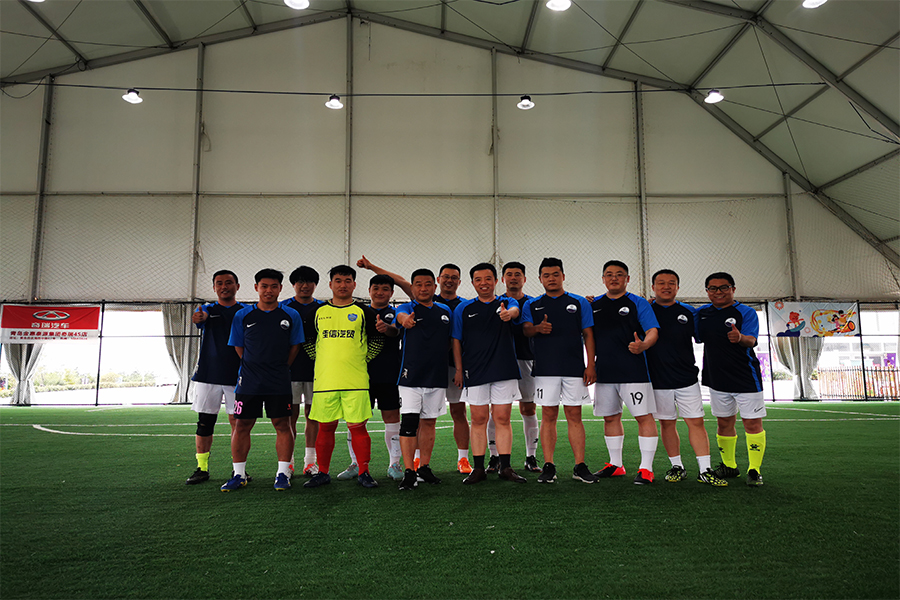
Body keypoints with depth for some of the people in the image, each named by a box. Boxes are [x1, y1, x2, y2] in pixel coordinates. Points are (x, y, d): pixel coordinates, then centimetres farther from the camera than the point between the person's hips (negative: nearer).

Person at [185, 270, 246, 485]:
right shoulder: (207, 310, 8)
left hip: (237, 376, -1)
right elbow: (200, 317, -18)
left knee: (238, 422, 2)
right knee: (204, 423, 5)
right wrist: (198, 317, -43)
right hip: (208, 375, 1)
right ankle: (202, 468, 15)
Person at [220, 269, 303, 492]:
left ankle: (283, 474, 9)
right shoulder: (242, 315, 5)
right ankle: (239, 474, 16)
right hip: (248, 381, 1)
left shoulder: (291, 316, 4)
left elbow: (295, 346, 10)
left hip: (279, 382, -1)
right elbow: (238, 346, 12)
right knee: (242, 425, 4)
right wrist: (253, 367, 6)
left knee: (282, 425, 0)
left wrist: (280, 368, 5)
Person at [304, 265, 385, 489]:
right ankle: (322, 473, 21)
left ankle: (364, 473, 11)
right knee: (325, 427, 8)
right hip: (325, 380, 2)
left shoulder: (364, 312, 5)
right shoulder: (318, 312, 10)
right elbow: (309, 341, 17)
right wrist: (321, 361, 9)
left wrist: (363, 360, 4)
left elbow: (377, 339, 9)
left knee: (358, 427, -1)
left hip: (356, 381, -2)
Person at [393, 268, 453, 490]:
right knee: (409, 422, -8)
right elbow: (401, 315, -26)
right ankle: (409, 471, -3)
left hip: (437, 377, 4)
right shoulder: (407, 308, 0)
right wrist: (406, 320, -50)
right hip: (410, 376, -3)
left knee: (429, 422, 11)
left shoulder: (445, 311, 12)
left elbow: (453, 341, 19)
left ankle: (424, 467, 22)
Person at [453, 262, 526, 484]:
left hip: (504, 369, 0)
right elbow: (456, 340, 9)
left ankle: (505, 467, 11)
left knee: (503, 419, 2)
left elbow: (514, 311, -19)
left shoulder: (507, 303, 6)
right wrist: (458, 369, 3)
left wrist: (508, 313, -43)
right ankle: (478, 469, 12)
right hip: (474, 372, 0)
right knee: (478, 419, 4)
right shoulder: (464, 308, 8)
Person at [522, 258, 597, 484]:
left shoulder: (579, 303, 10)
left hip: (575, 368, 0)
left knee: (574, 416, 2)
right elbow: (526, 329, -2)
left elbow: (588, 334, 6)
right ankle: (548, 466, 9)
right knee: (548, 416, 3)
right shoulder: (532, 305, 12)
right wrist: (538, 328, -26)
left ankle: (580, 466, 8)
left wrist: (591, 365, -3)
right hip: (545, 369, 0)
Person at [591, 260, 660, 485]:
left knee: (644, 416, -5)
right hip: (604, 372, 5)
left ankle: (646, 468, 4)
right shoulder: (594, 305, 13)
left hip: (633, 371, -4)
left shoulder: (638, 303, 1)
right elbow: (590, 337, 17)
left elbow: (652, 331, -7)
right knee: (610, 417, 11)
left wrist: (643, 345, -28)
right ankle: (616, 464, 25)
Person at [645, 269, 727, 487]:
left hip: (687, 379, 1)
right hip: (658, 379, -1)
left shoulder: (689, 312, 7)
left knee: (696, 421, 0)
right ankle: (677, 467, 20)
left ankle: (705, 470, 6)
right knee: (667, 423, 7)